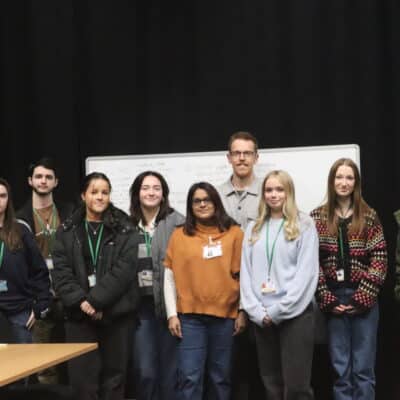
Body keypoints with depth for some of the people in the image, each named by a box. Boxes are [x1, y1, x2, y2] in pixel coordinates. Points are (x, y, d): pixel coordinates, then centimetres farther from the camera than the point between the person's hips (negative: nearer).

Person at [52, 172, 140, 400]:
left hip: (116, 314, -1)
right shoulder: (67, 230, 8)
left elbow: (124, 270, -9)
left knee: (114, 377, 6)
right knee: (83, 377, 1)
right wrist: (81, 302, -15)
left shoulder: (124, 230, 2)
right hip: (79, 315, 1)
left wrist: (95, 301, -17)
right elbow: (61, 272, -1)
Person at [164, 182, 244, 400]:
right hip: (190, 316, 0)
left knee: (220, 377, 9)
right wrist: (172, 314, -2)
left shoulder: (234, 233, 4)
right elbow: (170, 277, 5)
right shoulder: (179, 235, 5)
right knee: (189, 377, -5)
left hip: (224, 315, 1)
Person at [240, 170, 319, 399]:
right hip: (262, 318, 4)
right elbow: (246, 272, 9)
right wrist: (256, 311, -4)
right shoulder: (254, 229, 14)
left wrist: (278, 310, -12)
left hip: (295, 313, -4)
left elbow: (307, 272, -8)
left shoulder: (304, 224, 0)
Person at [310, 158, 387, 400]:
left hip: (364, 300, -1)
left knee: (363, 368, 2)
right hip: (333, 300, 1)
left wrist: (362, 298, -9)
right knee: (340, 368, 6)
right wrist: (326, 299, -6)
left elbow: (379, 259, -2)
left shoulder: (368, 216, 3)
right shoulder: (318, 217, 5)